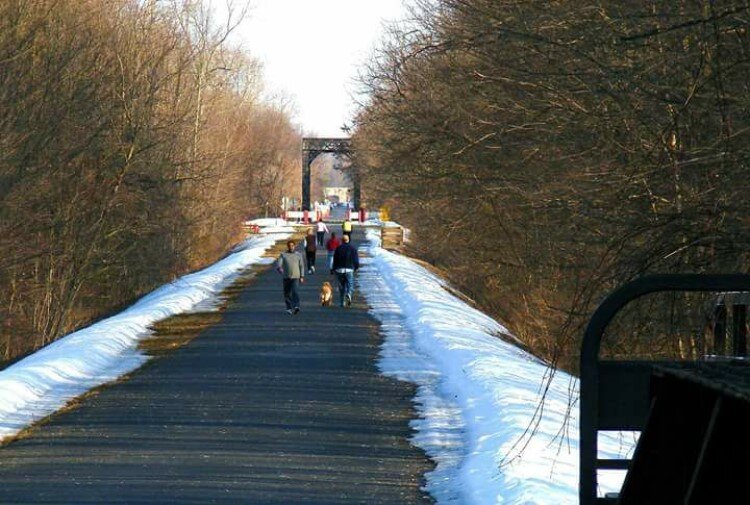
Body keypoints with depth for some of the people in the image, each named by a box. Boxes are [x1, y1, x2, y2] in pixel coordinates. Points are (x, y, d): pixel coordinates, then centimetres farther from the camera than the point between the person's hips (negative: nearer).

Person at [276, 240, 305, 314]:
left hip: (295, 277, -2)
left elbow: (301, 266, 11)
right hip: (286, 277, 2)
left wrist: (302, 277, 6)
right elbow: (278, 263, -9)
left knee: (294, 292, -20)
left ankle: (296, 307, -31)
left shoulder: (298, 255, 6)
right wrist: (279, 268, -32)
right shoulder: (283, 255, 4)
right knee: (287, 294, 7)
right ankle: (289, 308, 23)